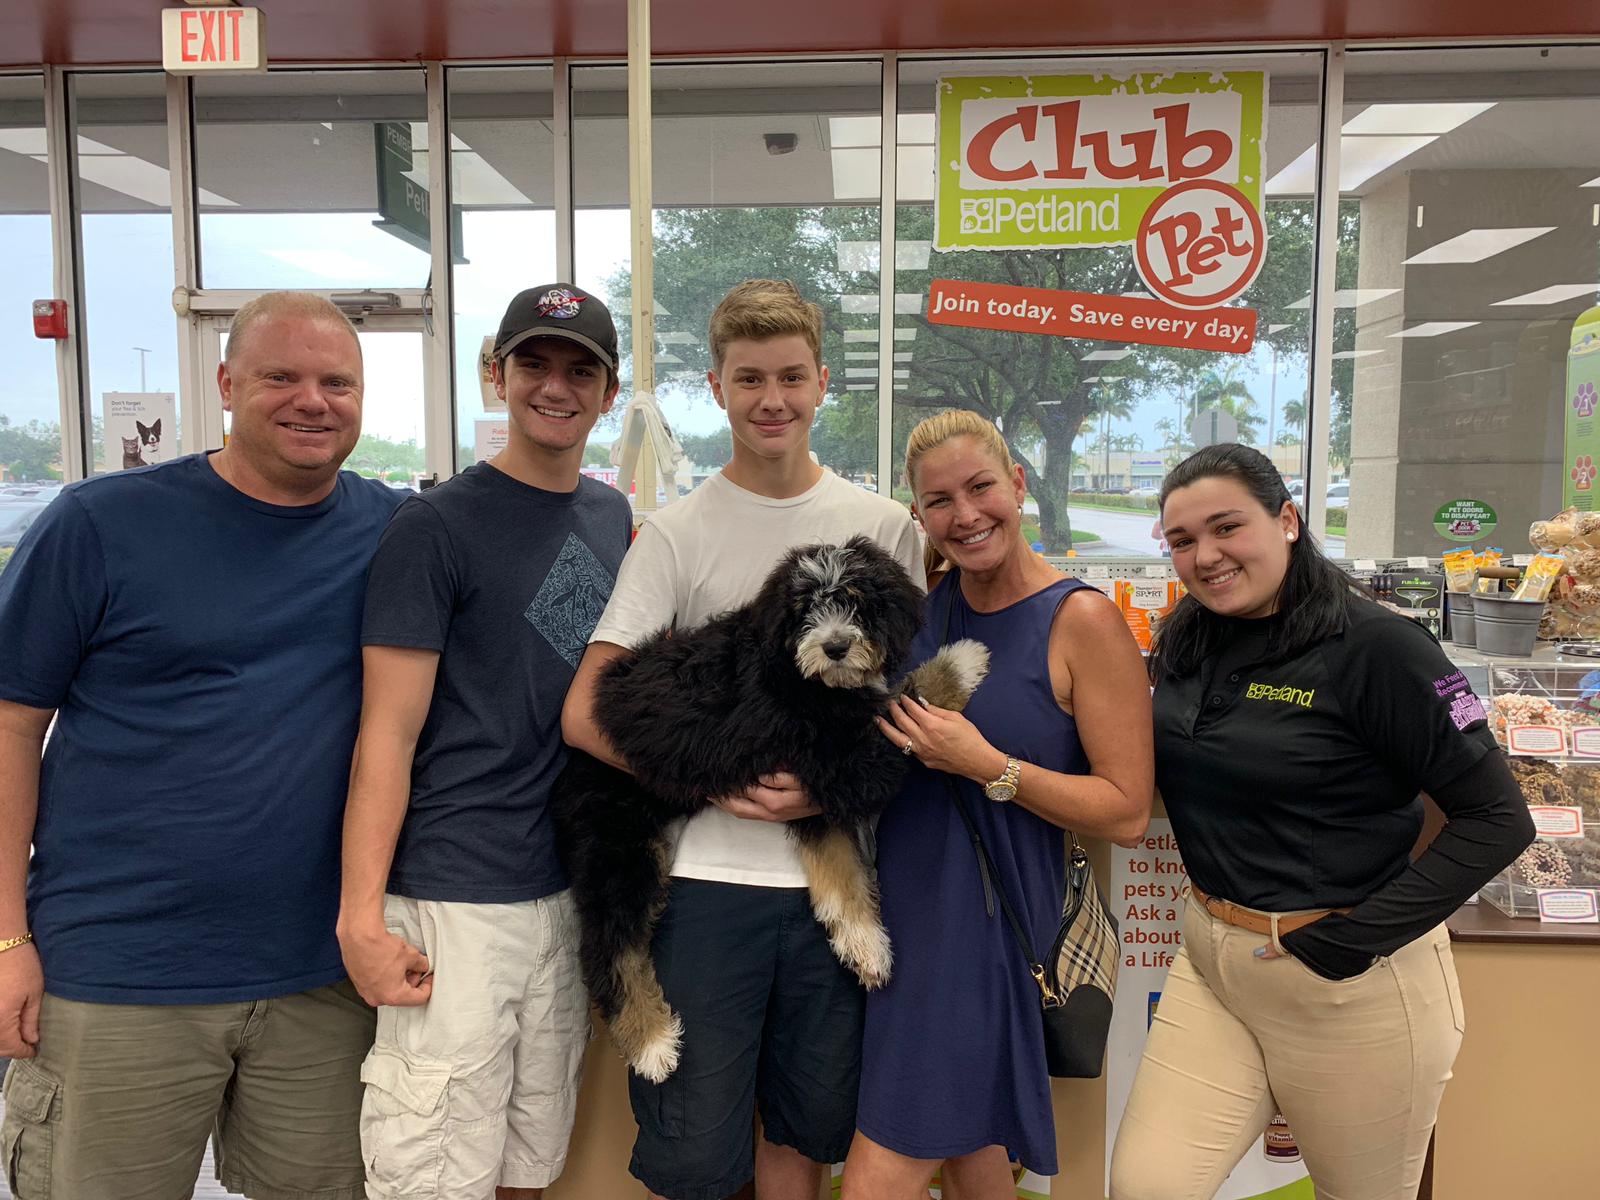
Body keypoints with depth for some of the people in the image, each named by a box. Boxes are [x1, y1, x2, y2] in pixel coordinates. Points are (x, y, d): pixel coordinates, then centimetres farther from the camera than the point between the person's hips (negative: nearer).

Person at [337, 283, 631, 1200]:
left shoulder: (614, 517, 10)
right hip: (454, 898, -6)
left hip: (577, 886, 6)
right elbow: (389, 732, -11)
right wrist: (361, 915, -16)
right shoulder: (437, 526, -9)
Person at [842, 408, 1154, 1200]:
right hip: (901, 900, 6)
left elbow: (1126, 814, -13)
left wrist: (985, 765, -21)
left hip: (982, 918, -6)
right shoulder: (926, 600, 4)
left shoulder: (1083, 621, -12)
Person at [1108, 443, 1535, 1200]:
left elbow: (1497, 820, -15)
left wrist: (1354, 939, -18)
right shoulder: (1184, 647, 2)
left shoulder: (1375, 647, -15)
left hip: (1353, 986, -4)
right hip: (1210, 961, 5)